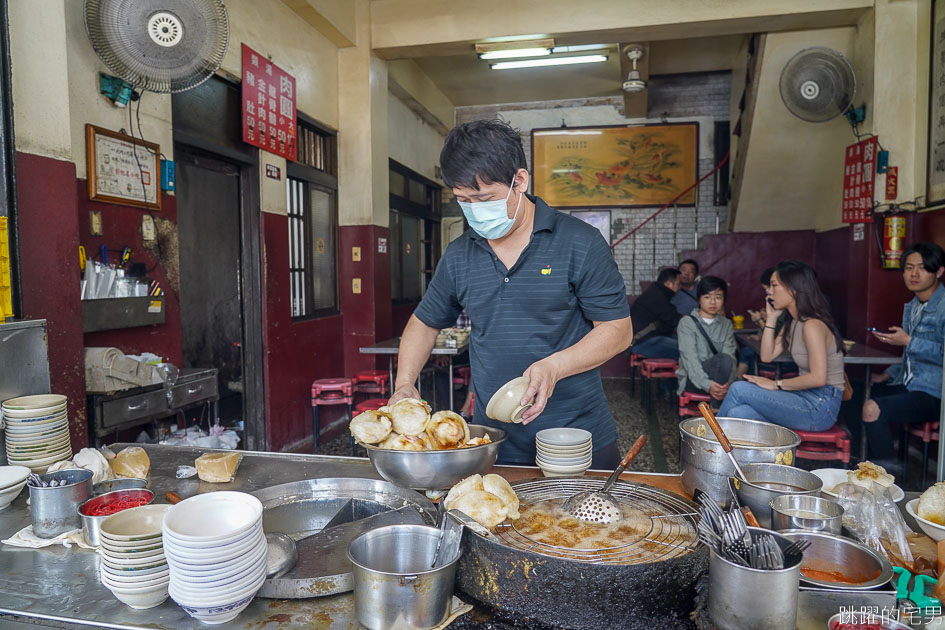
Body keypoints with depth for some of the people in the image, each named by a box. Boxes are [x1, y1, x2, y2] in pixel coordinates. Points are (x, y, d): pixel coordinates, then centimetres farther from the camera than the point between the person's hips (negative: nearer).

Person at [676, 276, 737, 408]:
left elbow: (731, 356, -3)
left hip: (718, 378, 4)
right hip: (691, 379, -4)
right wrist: (707, 384, -30)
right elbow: (690, 358, -14)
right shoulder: (687, 323, -2)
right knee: (722, 359, -31)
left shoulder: (727, 325, 12)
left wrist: (727, 382, -24)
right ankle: (717, 412, -24)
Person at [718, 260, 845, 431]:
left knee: (739, 389, -15)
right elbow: (767, 356, 9)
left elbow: (818, 378, -26)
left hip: (820, 406, -9)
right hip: (805, 398, 9)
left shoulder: (812, 325, -20)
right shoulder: (792, 322, 12)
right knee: (738, 414, -13)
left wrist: (776, 384, -17)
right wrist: (771, 318, 5)